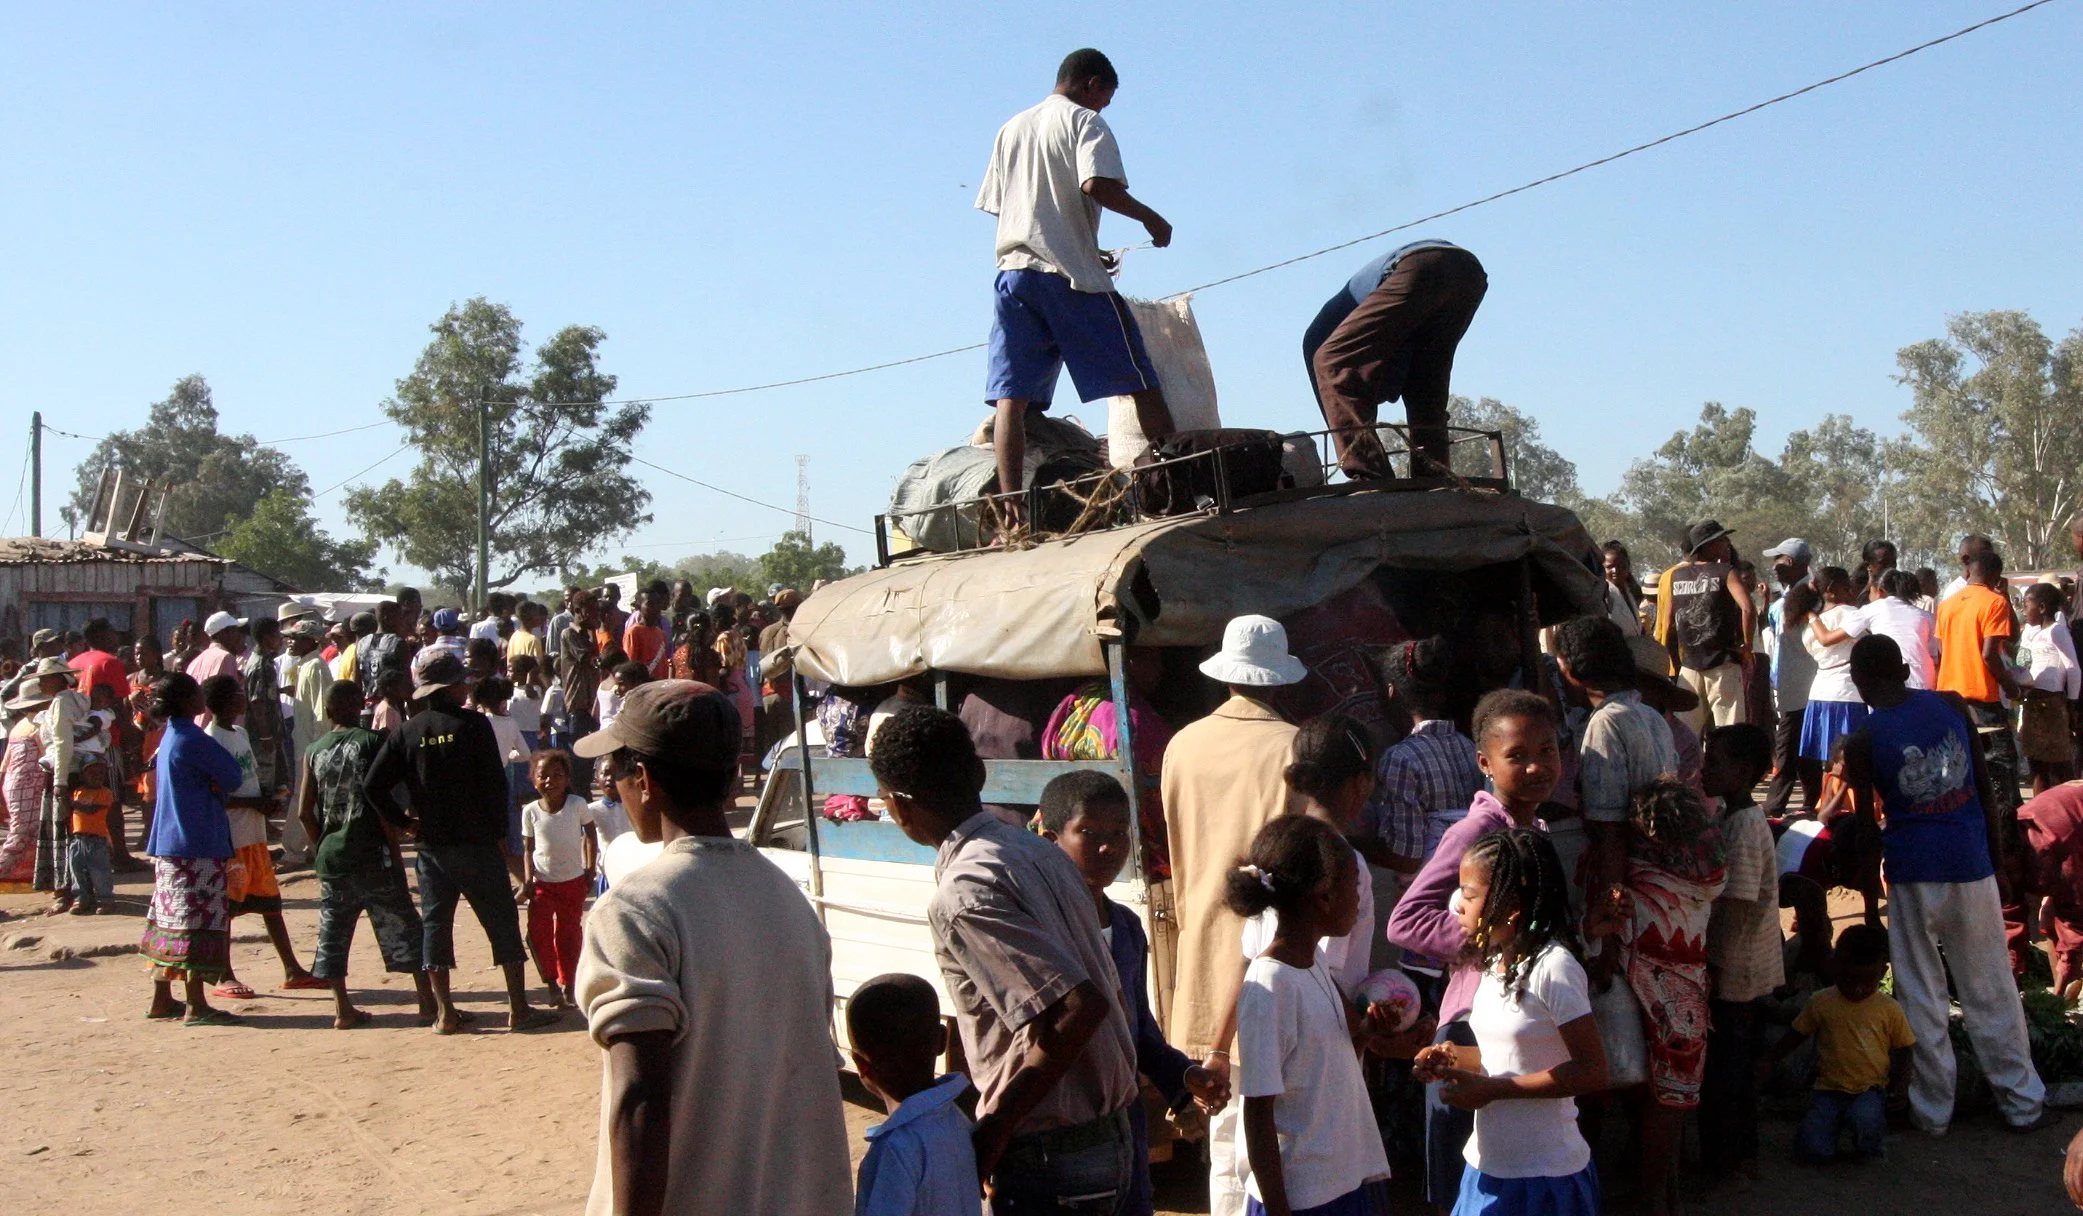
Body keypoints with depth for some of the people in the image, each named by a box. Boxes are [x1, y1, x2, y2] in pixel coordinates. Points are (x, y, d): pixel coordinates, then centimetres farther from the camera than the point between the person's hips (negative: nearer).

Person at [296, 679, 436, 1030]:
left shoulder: (314, 751, 5)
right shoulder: (371, 742, -6)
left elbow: (304, 811, 3)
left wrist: (321, 846, 15)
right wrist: (395, 848, -6)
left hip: (331, 856, 4)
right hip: (372, 856, -4)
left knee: (333, 932, 11)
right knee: (403, 927, 1)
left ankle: (343, 1009, 12)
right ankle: (428, 1004, 1)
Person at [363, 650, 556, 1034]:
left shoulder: (407, 732, 2)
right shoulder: (473, 725, -8)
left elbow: (372, 785, -3)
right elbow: (495, 783, -11)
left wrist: (403, 821, 8)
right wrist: (499, 830, 1)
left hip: (432, 845, 3)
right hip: (476, 841, -3)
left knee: (435, 924, 10)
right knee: (502, 922, 4)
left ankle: (445, 1013, 10)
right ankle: (519, 1009, 4)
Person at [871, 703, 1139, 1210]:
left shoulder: (962, 894, -20)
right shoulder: (1037, 850, 6)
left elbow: (1078, 1007, -28)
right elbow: (1109, 999, 10)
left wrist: (993, 1129, -19)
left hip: (1047, 1155, -8)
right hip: (1110, 1135, 9)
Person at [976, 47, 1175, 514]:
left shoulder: (1010, 128, 22)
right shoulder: (1085, 122, 2)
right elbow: (1096, 185, -17)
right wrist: (1150, 218, -2)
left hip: (1014, 270, 5)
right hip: (1071, 275, -5)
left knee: (1011, 397, -4)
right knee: (1140, 384, 2)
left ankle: (1012, 514, -14)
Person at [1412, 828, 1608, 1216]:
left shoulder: (1553, 968, -19)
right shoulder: (1497, 963, 6)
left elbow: (1592, 1072, -21)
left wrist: (1491, 1089, -21)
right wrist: (1457, 1060, 0)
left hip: (1542, 1176, -7)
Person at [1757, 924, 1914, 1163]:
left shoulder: (1889, 1009, 1)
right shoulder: (1821, 1002, 2)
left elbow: (1903, 1050, 9)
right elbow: (1797, 1035, 13)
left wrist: (1901, 1084, -7)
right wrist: (1769, 1060, 4)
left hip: (1869, 1090, -1)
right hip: (1829, 1089, 1)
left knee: (1865, 1122, -36)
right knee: (1812, 1151, -18)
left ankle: (1871, 1147, 3)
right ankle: (1836, 1125, 18)